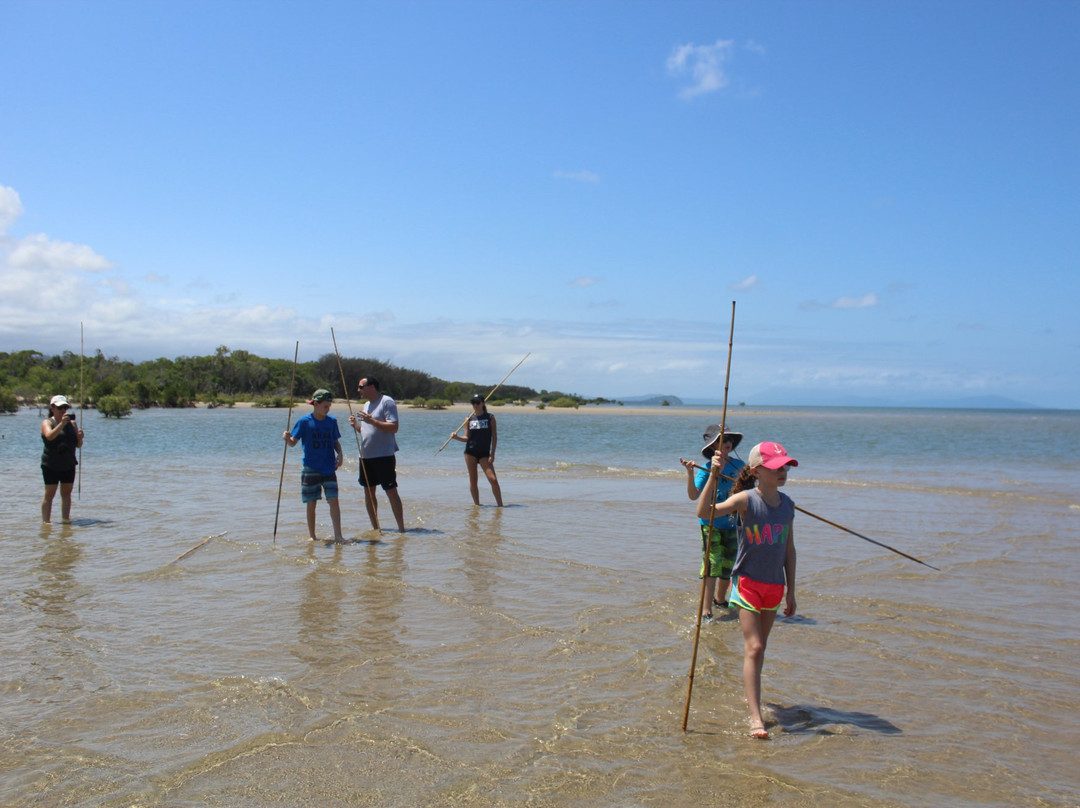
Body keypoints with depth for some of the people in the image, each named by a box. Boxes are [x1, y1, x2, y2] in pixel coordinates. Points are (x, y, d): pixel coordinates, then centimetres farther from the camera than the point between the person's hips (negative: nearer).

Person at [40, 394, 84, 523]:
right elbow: (49, 436, -24)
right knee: (49, 494, -2)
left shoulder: (71, 423, 11)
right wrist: (62, 423, -32)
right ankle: (46, 521, 1)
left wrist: (80, 437, -10)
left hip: (69, 465, 4)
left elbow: (78, 445, 11)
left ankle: (66, 519, 11)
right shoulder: (47, 422, -1)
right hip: (51, 465, -4)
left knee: (66, 493, 7)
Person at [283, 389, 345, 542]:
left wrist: (340, 454, -2)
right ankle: (311, 535, 19)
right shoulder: (304, 422, -4)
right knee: (311, 503, 6)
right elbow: (294, 442, -3)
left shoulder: (332, 421, 5)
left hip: (329, 468, 2)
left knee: (333, 500, -7)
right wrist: (287, 438, -25)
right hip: (311, 469, -2)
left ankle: (338, 535, -6)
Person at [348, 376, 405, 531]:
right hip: (365, 456, 8)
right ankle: (375, 528, 20)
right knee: (368, 491, 10)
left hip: (384, 456, -8)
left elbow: (394, 427, -19)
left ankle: (401, 528, -2)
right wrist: (356, 425, 3)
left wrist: (372, 421, -25)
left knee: (391, 491, -6)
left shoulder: (387, 402, -10)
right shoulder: (366, 405, 16)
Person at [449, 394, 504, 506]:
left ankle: (500, 505, -5)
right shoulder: (469, 419, 7)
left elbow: (494, 437, 0)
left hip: (484, 453, -2)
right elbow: (466, 438, 5)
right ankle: (476, 505, 13)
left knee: (493, 479, -11)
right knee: (473, 480, 3)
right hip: (470, 452, 2)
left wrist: (492, 454, -8)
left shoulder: (490, 417, 3)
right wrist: (457, 437, -15)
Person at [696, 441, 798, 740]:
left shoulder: (787, 504, 4)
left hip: (774, 585, 5)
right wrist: (712, 478, -36)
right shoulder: (746, 500, -13)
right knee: (753, 648, -10)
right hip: (747, 581, -5)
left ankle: (751, 692, 37)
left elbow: (789, 549, 11)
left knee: (759, 646, 17)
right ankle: (755, 717, -10)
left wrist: (790, 591, 13)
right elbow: (704, 512, -27)